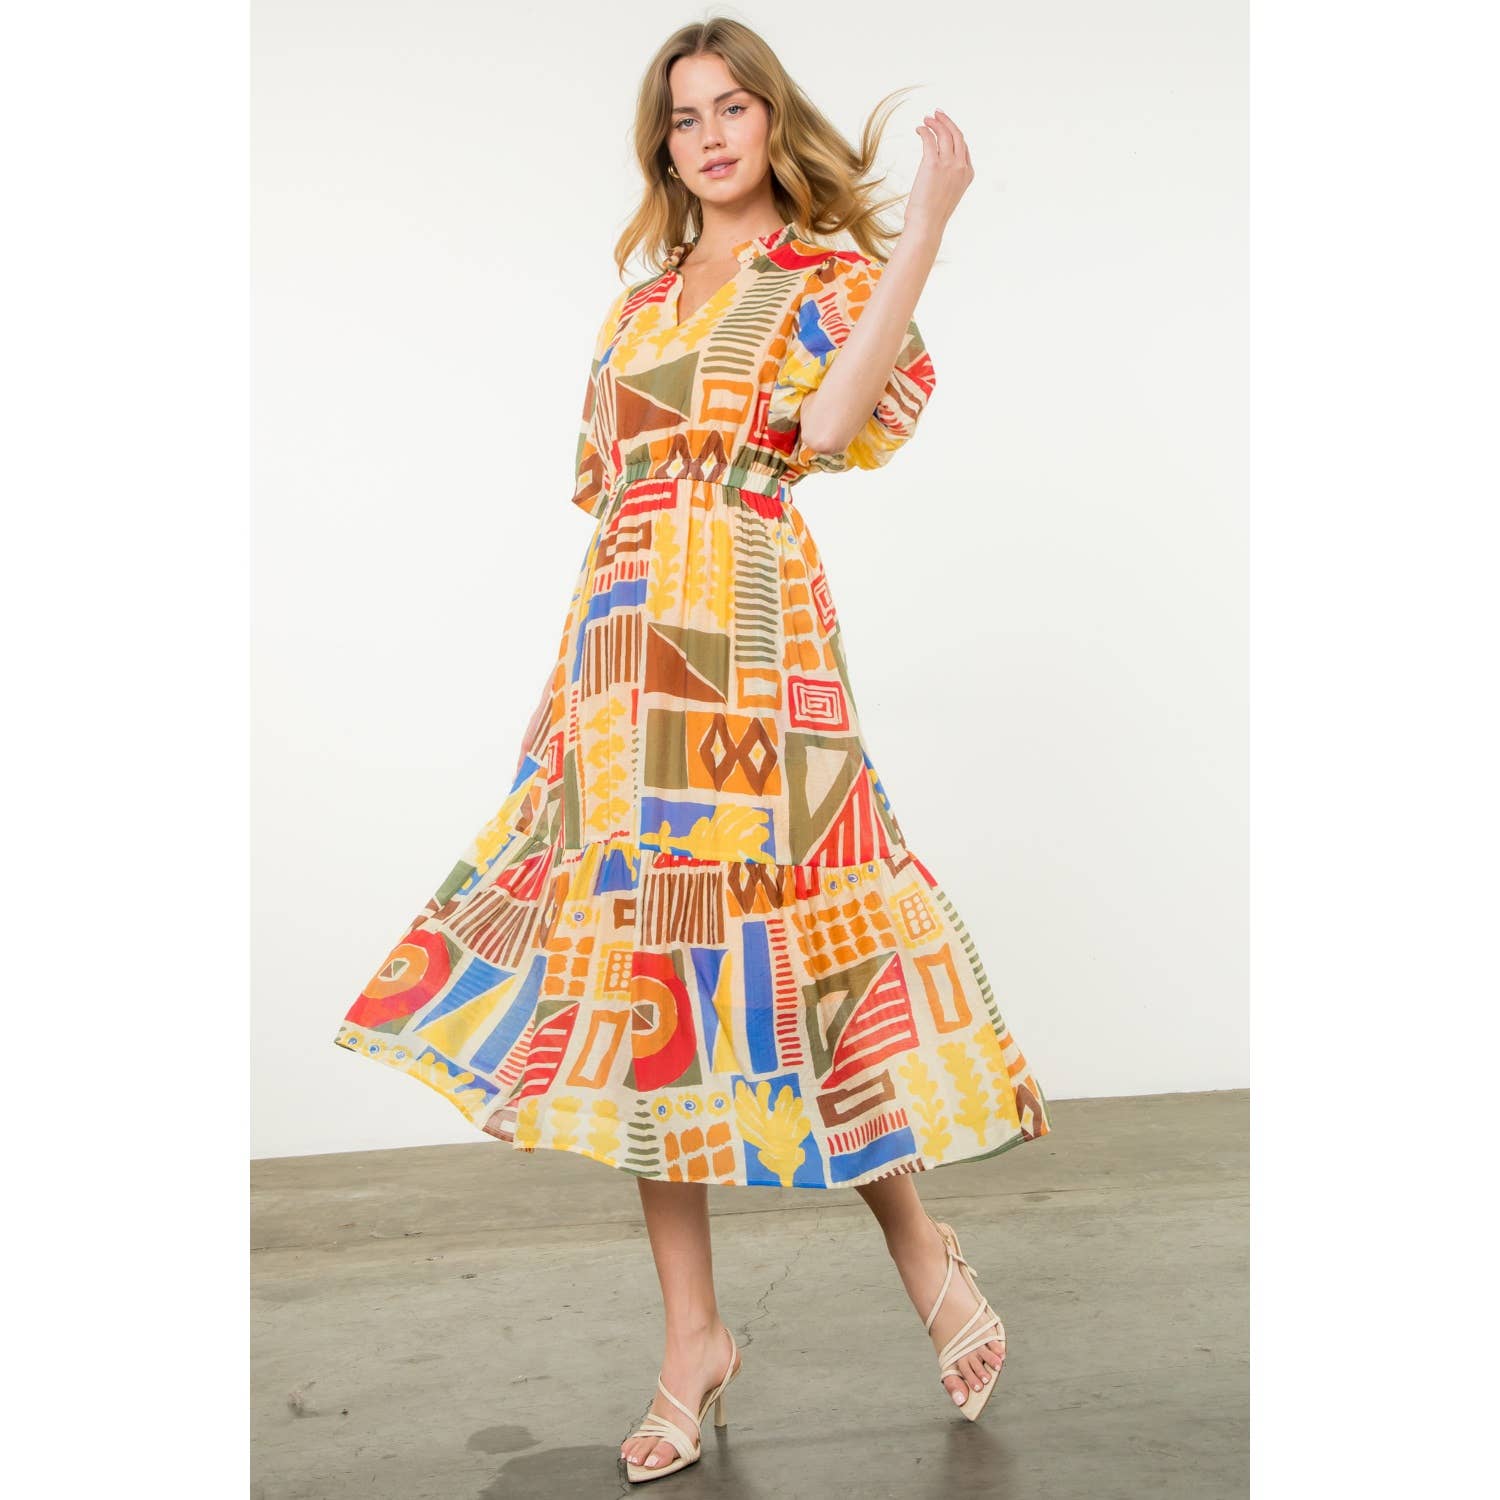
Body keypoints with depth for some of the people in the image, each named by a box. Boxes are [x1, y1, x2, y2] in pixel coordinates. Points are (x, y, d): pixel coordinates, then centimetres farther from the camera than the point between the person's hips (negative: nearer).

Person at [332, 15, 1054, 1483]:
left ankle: (919, 1244, 19)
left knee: (771, 966, -8)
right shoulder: (639, 302, 23)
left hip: (751, 647, -5)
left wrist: (928, 217, -15)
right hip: (616, 656, 6)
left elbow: (828, 426, -16)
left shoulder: (832, 280, 6)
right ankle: (692, 1338, 14)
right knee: (636, 979, 3)